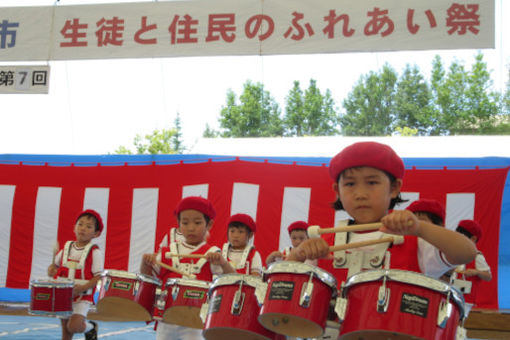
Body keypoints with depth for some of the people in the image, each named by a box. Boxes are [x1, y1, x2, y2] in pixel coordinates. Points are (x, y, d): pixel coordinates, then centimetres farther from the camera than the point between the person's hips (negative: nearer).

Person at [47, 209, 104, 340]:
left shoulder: (95, 252, -9)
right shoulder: (67, 248, 5)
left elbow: (99, 277, -12)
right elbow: (55, 264, 20)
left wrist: (83, 287, -25)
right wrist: (51, 270, -2)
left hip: (82, 297, -5)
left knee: (74, 326, -19)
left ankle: (90, 327, 12)